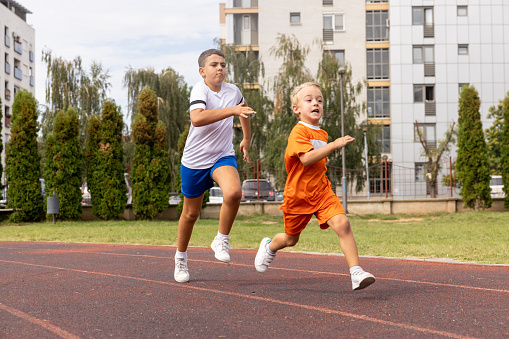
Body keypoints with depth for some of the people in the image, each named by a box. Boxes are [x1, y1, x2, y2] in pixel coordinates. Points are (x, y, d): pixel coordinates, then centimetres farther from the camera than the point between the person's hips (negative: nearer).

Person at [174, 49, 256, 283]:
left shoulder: (233, 91, 0)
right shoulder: (200, 90, -17)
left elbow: (243, 109, 26)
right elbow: (197, 118, -39)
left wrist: (247, 139, 33)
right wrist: (232, 110, -43)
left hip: (223, 157, 3)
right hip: (194, 160, -2)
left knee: (233, 193, -29)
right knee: (191, 213, 11)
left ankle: (221, 240, -6)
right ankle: (181, 257, 36)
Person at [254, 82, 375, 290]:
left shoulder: (322, 134, 12)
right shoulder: (298, 132, -14)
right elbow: (306, 158, -31)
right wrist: (334, 145, -32)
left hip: (322, 191, 5)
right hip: (298, 195, -5)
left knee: (342, 224, -21)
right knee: (291, 239, 14)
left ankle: (356, 272, -24)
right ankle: (270, 247, 50)